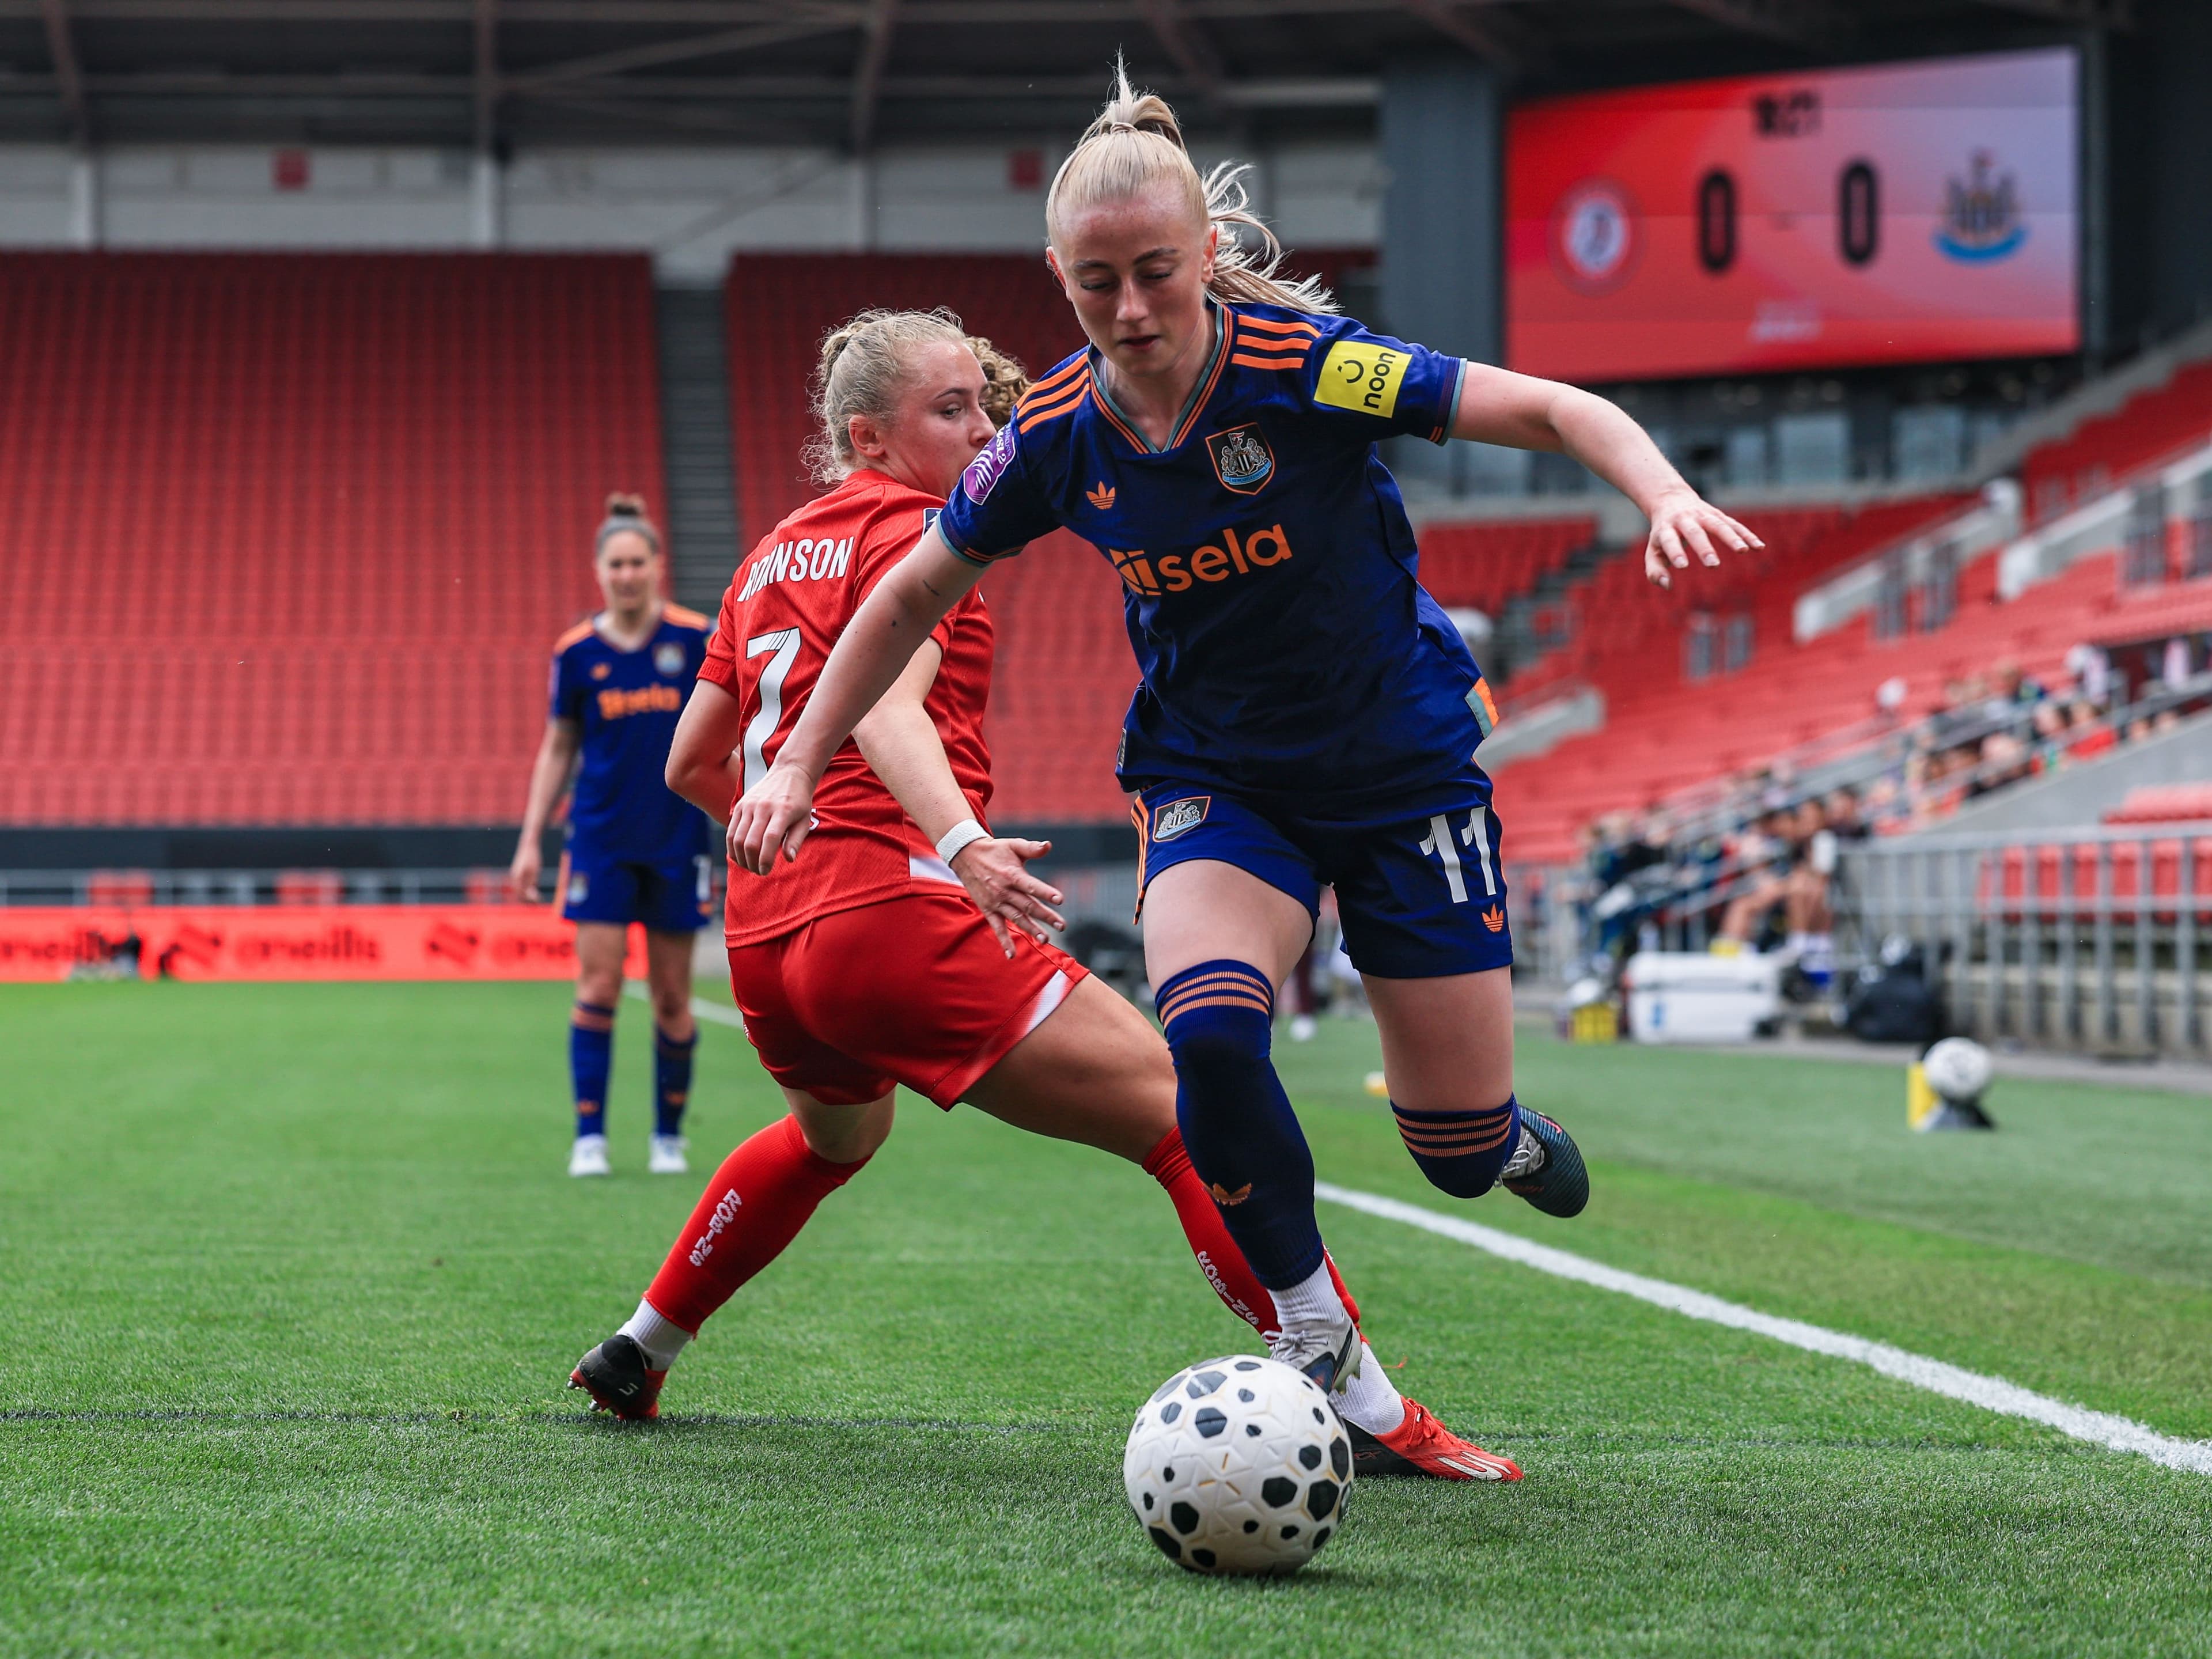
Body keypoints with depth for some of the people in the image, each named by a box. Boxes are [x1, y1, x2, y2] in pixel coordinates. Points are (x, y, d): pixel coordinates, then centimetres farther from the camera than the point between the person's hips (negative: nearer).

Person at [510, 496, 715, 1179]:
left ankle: (669, 1136, 18)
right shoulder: (576, 652, 1)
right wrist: (531, 841, 6)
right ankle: (589, 1136, -1)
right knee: (598, 986, -6)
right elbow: (557, 749, 10)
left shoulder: (694, 638, -3)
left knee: (672, 996, 4)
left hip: (677, 839, 0)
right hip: (601, 839, 1)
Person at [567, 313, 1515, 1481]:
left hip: (762, 936, 9)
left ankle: (636, 1358, 47)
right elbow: (887, 704, -23)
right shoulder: (911, 530, -3)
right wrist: (963, 842, -39)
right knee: (1185, 1117, -11)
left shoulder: (774, 554, 20)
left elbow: (690, 764, 26)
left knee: (836, 1134, 41)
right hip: (892, 911, -9)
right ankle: (1372, 1417, -21)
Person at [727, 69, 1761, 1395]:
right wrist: (797, 766, 1)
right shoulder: (1059, 435, -11)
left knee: (1459, 1148, -1)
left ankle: (1501, 1134, 40)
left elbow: (1556, 411, -24)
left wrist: (1666, 495, -43)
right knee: (1208, 1032, -29)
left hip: (1404, 767, -2)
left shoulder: (1300, 364, -22)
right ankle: (1313, 1333, -9)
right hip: (1217, 779, 2)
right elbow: (913, 597, 5)